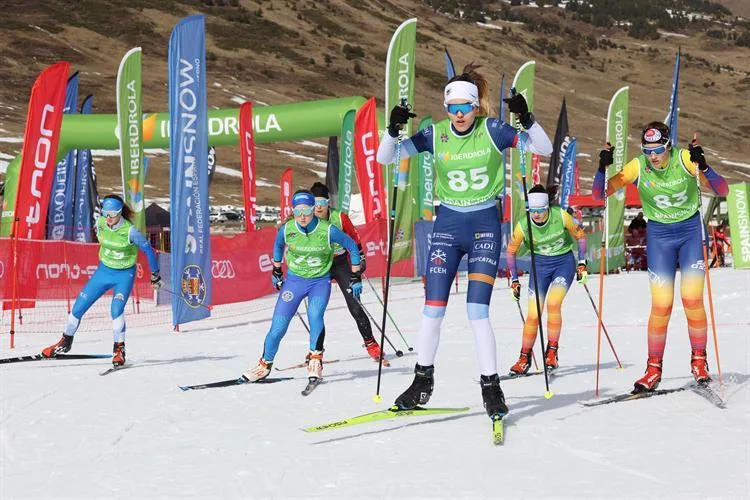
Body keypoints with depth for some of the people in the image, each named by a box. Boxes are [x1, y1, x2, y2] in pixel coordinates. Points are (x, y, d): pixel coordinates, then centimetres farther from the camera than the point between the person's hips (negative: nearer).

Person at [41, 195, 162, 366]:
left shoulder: (130, 231, -24)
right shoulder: (100, 223, -11)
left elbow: (148, 250, -12)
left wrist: (155, 276, -6)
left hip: (124, 275, -5)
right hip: (104, 271, 5)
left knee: (116, 310, -27)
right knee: (78, 308, 4)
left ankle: (119, 349, -11)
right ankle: (65, 342, 26)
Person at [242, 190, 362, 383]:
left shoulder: (327, 230, -20)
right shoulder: (286, 229, -13)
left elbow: (351, 245, -3)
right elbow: (278, 245, 12)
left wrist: (355, 277, -1)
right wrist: (276, 271, 20)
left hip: (320, 281, -2)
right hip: (294, 280, 2)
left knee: (315, 315, -30)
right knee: (278, 325, -4)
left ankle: (315, 360, -14)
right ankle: (265, 364, 16)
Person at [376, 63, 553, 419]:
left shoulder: (491, 130, -8)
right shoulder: (435, 135, -3)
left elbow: (545, 149, -11)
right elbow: (385, 158, -4)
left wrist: (526, 119, -27)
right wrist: (393, 130, -24)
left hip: (485, 224, -2)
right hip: (447, 224, 2)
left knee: (477, 311, -11)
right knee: (433, 309, 2)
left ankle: (491, 387, 1)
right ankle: (423, 381, 19)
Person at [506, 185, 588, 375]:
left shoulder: (561, 216, -20)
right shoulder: (523, 226, -17)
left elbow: (580, 235, -2)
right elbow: (511, 251, 0)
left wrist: (582, 264, -4)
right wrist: (514, 280, 0)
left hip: (565, 261, -1)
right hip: (540, 264, 1)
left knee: (553, 304, -23)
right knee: (533, 314, -7)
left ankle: (552, 352, -12)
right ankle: (524, 358, 9)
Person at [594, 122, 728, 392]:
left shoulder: (685, 159, -17)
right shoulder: (637, 167, -13)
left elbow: (722, 190, -21)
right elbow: (599, 194, -11)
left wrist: (703, 167, -38)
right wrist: (602, 167, -30)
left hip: (691, 230, -1)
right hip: (659, 235, 1)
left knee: (692, 300, -8)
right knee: (661, 306, -5)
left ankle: (699, 361, 10)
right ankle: (654, 369, 6)